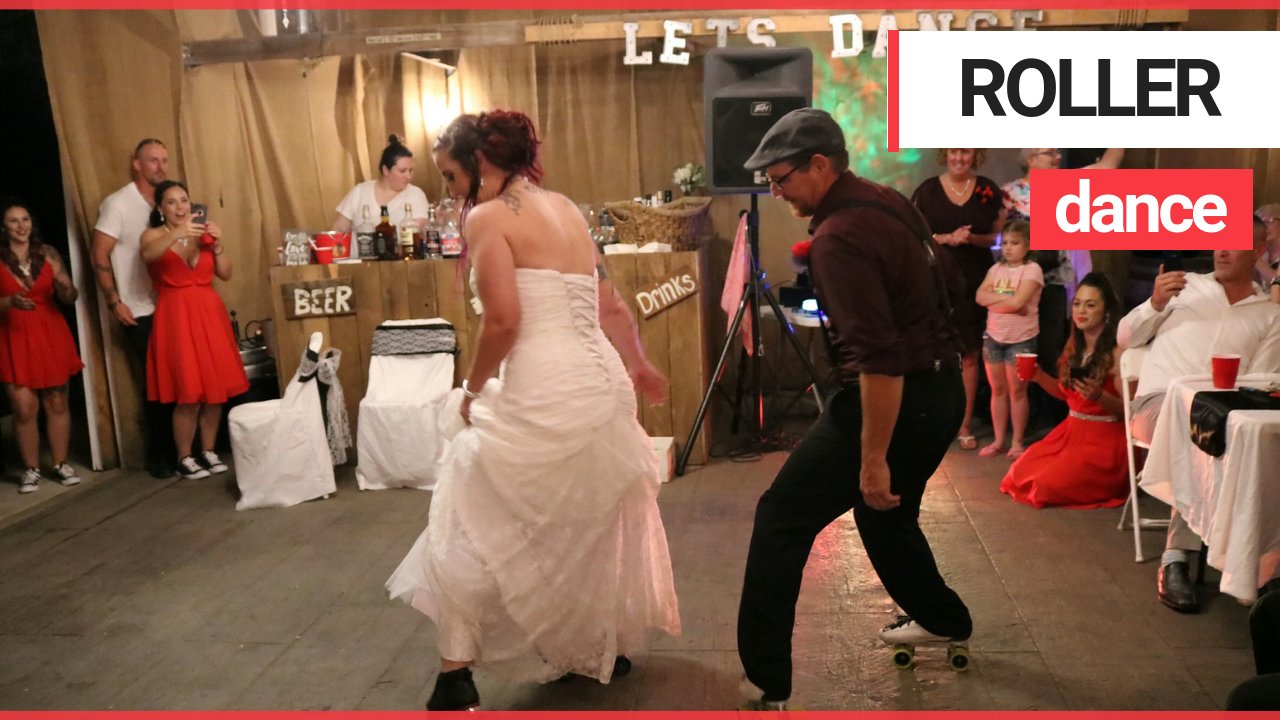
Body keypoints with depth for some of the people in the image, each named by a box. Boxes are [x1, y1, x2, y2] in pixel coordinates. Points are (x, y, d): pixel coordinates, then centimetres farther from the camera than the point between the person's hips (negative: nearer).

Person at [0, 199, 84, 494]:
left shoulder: (47, 254, 3)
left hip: (51, 336, 2)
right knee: (24, 409, -4)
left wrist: (65, 287, -19)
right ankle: (31, 469, 8)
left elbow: (71, 298, 2)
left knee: (56, 403, 6)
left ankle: (61, 464, 17)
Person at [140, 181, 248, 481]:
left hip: (209, 314, 4)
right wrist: (176, 234, -38)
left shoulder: (203, 234, 13)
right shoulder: (153, 235, 2)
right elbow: (148, 254, -23)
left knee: (215, 388, 4)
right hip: (176, 318, -4)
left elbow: (225, 274, 8)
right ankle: (185, 458, 4)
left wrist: (217, 244, -7)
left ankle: (209, 451, 17)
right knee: (188, 392, -8)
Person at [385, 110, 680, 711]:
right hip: (603, 384, 8)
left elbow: (503, 321, -17)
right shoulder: (566, 210, 15)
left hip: (541, 396, -8)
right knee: (595, 522, 24)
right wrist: (637, 367, 31)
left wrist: (473, 390, -1)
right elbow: (610, 307, 18)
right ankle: (607, 646, 39)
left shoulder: (487, 217, -7)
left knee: (472, 528, 7)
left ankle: (457, 677, 9)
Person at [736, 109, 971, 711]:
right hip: (942, 389, 10)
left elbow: (879, 358, -27)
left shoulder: (840, 237, -21)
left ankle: (763, 684, -1)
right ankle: (940, 619, 48)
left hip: (892, 399, -10)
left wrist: (873, 458, -24)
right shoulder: (887, 202, 8)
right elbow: (937, 284, 20)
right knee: (885, 512, 30)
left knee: (781, 518, -3)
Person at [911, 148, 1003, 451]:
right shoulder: (928, 190, 0)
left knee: (970, 355, 4)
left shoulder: (988, 190, 5)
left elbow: (998, 236, 8)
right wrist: (948, 238, -15)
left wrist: (972, 238, -12)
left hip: (975, 282, 1)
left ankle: (965, 424, 13)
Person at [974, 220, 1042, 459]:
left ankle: (1017, 442, 13)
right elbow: (980, 297, -4)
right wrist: (1007, 298, -16)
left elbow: (1018, 301, -22)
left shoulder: (1032, 269, -10)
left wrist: (995, 299, -9)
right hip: (993, 337, 5)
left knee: (1017, 391, 4)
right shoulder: (996, 268, 7)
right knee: (998, 390, 11)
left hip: (1021, 339, -5)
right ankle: (998, 440, 18)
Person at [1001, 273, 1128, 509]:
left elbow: (1129, 409, -16)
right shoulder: (1074, 346, 7)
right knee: (1021, 473, -2)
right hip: (1070, 432, 8)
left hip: (1103, 440, -7)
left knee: (1049, 485, -17)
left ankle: (1110, 483, 7)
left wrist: (1099, 396, -33)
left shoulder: (1117, 353, -16)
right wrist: (1039, 376, 3)